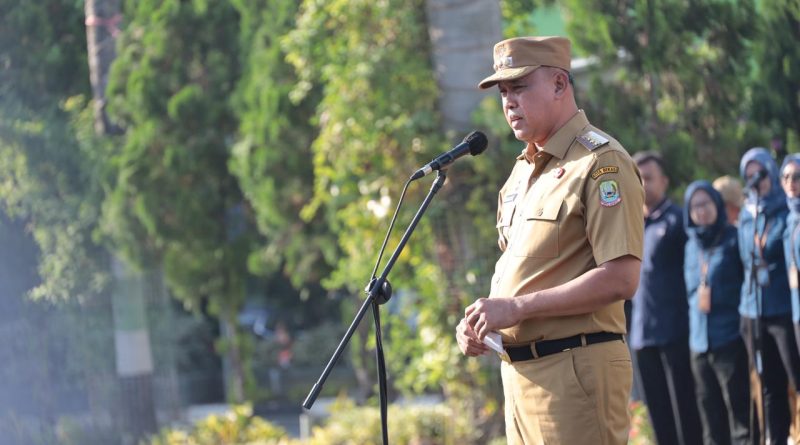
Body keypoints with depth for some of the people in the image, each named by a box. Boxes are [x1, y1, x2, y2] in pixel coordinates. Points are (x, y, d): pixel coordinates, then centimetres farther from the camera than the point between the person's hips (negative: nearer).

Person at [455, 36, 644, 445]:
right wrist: (482, 320, 7)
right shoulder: (523, 169, 19)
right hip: (520, 368, 9)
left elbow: (620, 280, -19)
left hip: (575, 369, -9)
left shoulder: (601, 162, -10)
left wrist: (518, 307, -18)